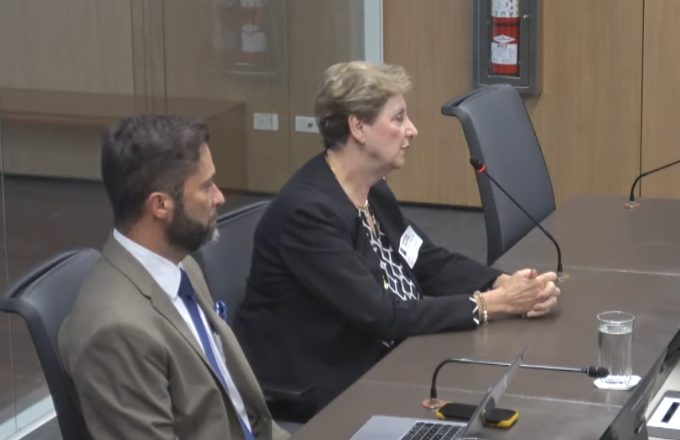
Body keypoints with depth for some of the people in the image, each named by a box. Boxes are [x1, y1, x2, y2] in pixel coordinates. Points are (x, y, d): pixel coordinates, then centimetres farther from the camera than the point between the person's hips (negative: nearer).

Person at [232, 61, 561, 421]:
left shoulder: (373, 190, 5)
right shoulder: (308, 212, -24)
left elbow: (433, 264, 8)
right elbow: (381, 316, -26)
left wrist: (506, 284, -10)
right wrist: (491, 304, -22)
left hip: (371, 363, 9)